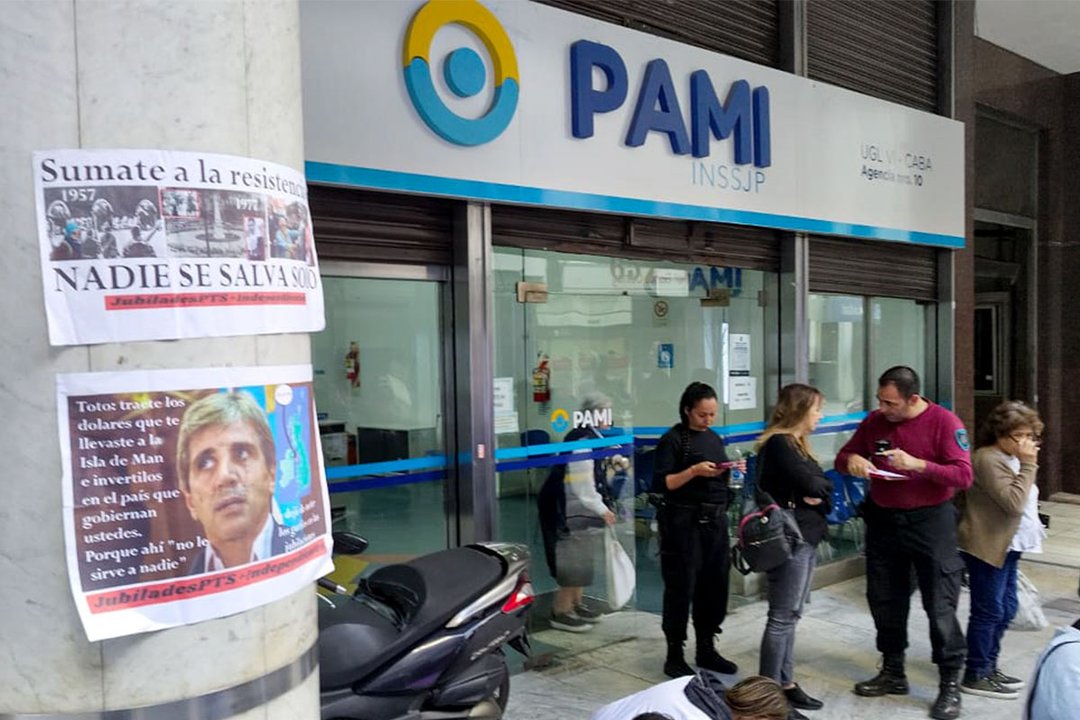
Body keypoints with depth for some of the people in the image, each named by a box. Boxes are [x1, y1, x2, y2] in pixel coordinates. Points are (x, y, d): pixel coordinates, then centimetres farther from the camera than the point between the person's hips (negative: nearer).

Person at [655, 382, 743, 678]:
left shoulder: (714, 438, 14)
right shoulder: (673, 439, -7)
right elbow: (662, 483, -14)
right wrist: (694, 470, -23)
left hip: (716, 519, 7)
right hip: (685, 521, -7)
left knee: (715, 584, 11)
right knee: (681, 588, 0)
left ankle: (706, 649, 26)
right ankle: (674, 656, 10)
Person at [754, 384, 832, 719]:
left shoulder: (796, 444, 17)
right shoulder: (778, 444, -13)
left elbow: (822, 491, 12)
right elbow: (812, 484, -22)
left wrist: (818, 497, -10)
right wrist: (820, 486, 0)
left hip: (806, 538, 10)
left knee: (791, 616, 13)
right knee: (782, 618, -5)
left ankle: (786, 684, 22)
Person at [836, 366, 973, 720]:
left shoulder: (944, 422, -12)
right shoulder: (874, 421, 1)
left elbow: (963, 475, -18)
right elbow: (843, 457, 11)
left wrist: (918, 464, -30)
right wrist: (852, 459, -13)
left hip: (930, 521, -5)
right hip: (883, 520, 5)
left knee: (940, 605, -1)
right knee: (885, 600, 13)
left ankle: (950, 684, 12)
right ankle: (892, 672, 30)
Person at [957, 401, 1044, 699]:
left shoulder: (1009, 458, 14)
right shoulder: (988, 459, -18)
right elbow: (1013, 502, -24)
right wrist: (1028, 464, -21)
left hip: (1006, 546, 10)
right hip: (987, 546, -10)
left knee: (1006, 609, 15)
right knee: (989, 611, -4)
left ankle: (988, 667, 27)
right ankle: (975, 676, 7)